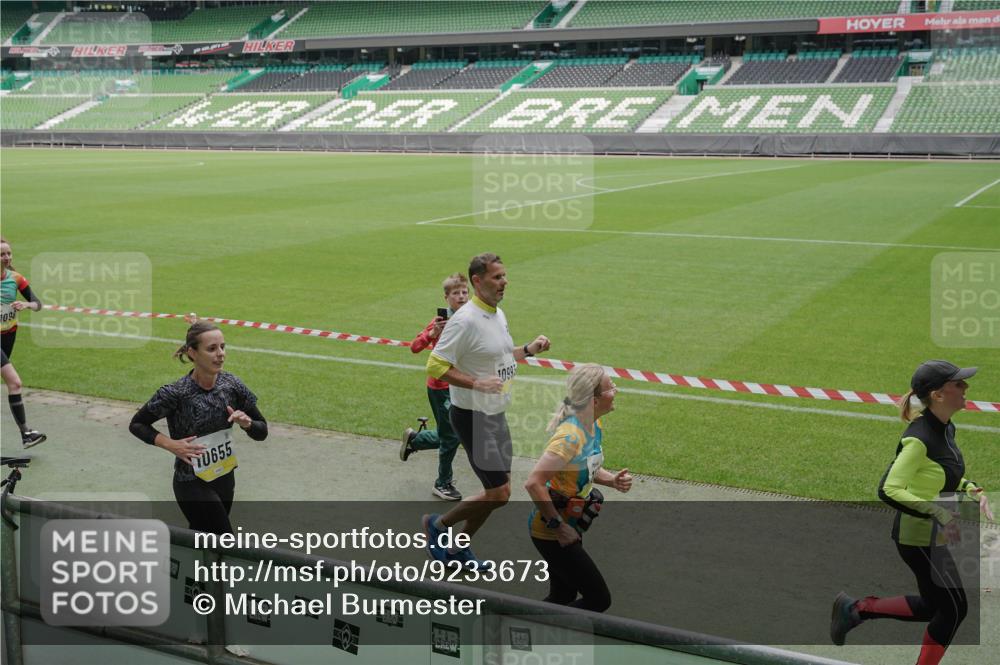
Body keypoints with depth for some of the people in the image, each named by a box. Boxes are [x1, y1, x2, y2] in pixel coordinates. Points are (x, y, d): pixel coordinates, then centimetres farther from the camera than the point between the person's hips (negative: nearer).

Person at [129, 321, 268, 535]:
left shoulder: (230, 384, -6)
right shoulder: (176, 393, -20)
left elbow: (261, 432, 2)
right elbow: (137, 424, -6)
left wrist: (246, 423, -19)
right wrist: (171, 445, -21)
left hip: (224, 477, 6)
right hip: (192, 483, -5)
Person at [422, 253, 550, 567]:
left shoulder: (499, 314, 8)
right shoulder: (466, 320, -21)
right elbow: (436, 365, -22)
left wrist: (528, 349, 8)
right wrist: (477, 383, -28)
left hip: (496, 414, 9)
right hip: (472, 416, -9)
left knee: (498, 490, 13)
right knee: (498, 493, -7)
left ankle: (458, 547, 29)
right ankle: (438, 524, 14)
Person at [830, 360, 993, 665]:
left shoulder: (946, 429, 2)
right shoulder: (920, 439, -25)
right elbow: (889, 490, -28)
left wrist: (973, 491, 0)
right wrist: (938, 512, -31)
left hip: (932, 534, 9)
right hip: (919, 536, -9)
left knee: (931, 607, 19)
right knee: (954, 607, 5)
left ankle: (855, 609, 26)